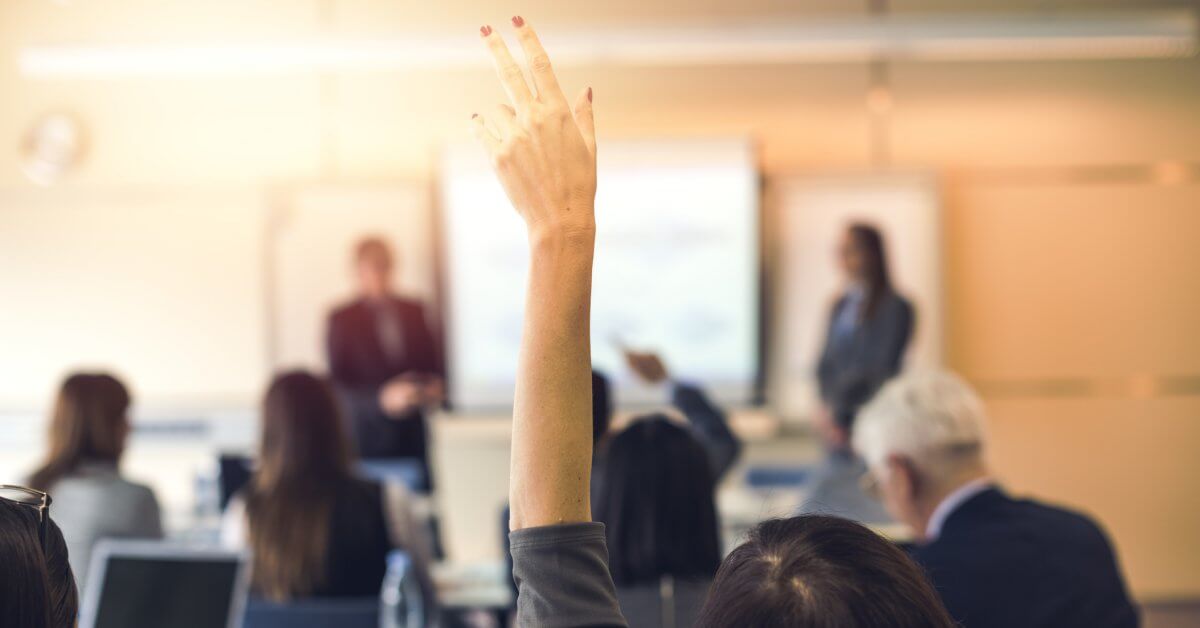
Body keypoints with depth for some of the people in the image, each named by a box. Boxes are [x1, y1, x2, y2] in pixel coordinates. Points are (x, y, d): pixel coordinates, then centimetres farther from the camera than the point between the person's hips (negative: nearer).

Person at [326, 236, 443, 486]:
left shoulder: (414, 311, 12)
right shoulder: (342, 320, -1)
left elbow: (432, 363, 21)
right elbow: (337, 387, -5)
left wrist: (434, 387, -1)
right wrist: (382, 399, -19)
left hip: (412, 436, 3)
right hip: (366, 438, -3)